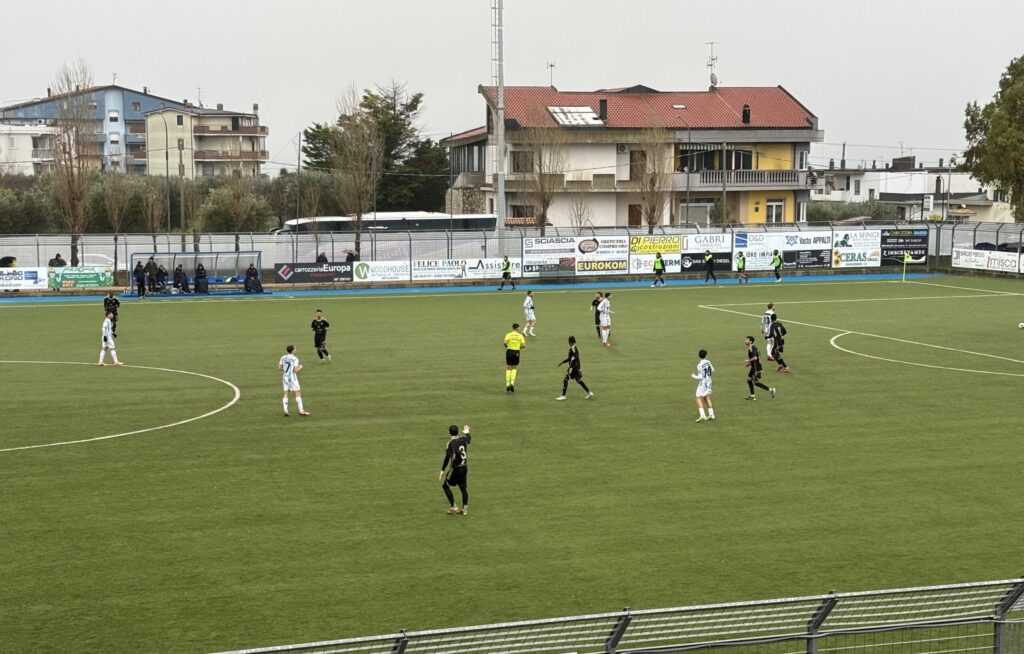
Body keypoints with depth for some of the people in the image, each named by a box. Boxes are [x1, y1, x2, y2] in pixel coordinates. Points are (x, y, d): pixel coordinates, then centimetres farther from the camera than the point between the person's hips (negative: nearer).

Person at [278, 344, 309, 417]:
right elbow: (296, 370, -18)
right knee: (298, 393, 2)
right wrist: (300, 367, 2)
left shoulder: (283, 358, 3)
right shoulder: (295, 358, -13)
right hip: (292, 378, -5)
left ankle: (285, 410, 3)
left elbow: (279, 368, 6)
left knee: (286, 394, 9)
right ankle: (301, 411, 2)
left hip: (285, 377, 5)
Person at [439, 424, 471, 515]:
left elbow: (447, 458, -22)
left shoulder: (451, 443, -17)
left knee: (445, 485, 7)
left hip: (455, 469, -7)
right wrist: (466, 432, 50)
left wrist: (442, 471, -20)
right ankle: (464, 509, 17)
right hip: (464, 467, 7)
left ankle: (453, 507, 3)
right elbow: (469, 438, 27)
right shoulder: (463, 439, 2)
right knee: (463, 488, 13)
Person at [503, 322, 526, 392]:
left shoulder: (508, 335, 0)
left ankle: (507, 384, 3)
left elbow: (505, 342, -17)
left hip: (509, 351, 0)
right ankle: (512, 383, -3)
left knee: (508, 369, 11)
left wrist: (506, 347, 3)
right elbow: (524, 345, -7)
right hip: (516, 352, 0)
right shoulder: (520, 336, 1)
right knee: (514, 369, 15)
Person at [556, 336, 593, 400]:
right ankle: (589, 392, 10)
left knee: (565, 379, -2)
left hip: (573, 367, -10)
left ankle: (563, 395, 2)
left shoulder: (573, 348, -17)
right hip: (574, 367, 10)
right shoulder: (574, 348, 13)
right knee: (579, 380, 13)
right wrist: (562, 362, 30)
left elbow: (577, 358, -22)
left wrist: (578, 369, -25)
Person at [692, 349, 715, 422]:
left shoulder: (700, 365, -20)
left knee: (699, 398, -6)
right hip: (708, 382, 7)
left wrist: (694, 376, -3)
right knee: (707, 398, 18)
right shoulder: (708, 362, 0)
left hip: (702, 383, -7)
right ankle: (711, 414, 22)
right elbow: (712, 371, 13)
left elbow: (700, 377, -19)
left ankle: (702, 415, -18)